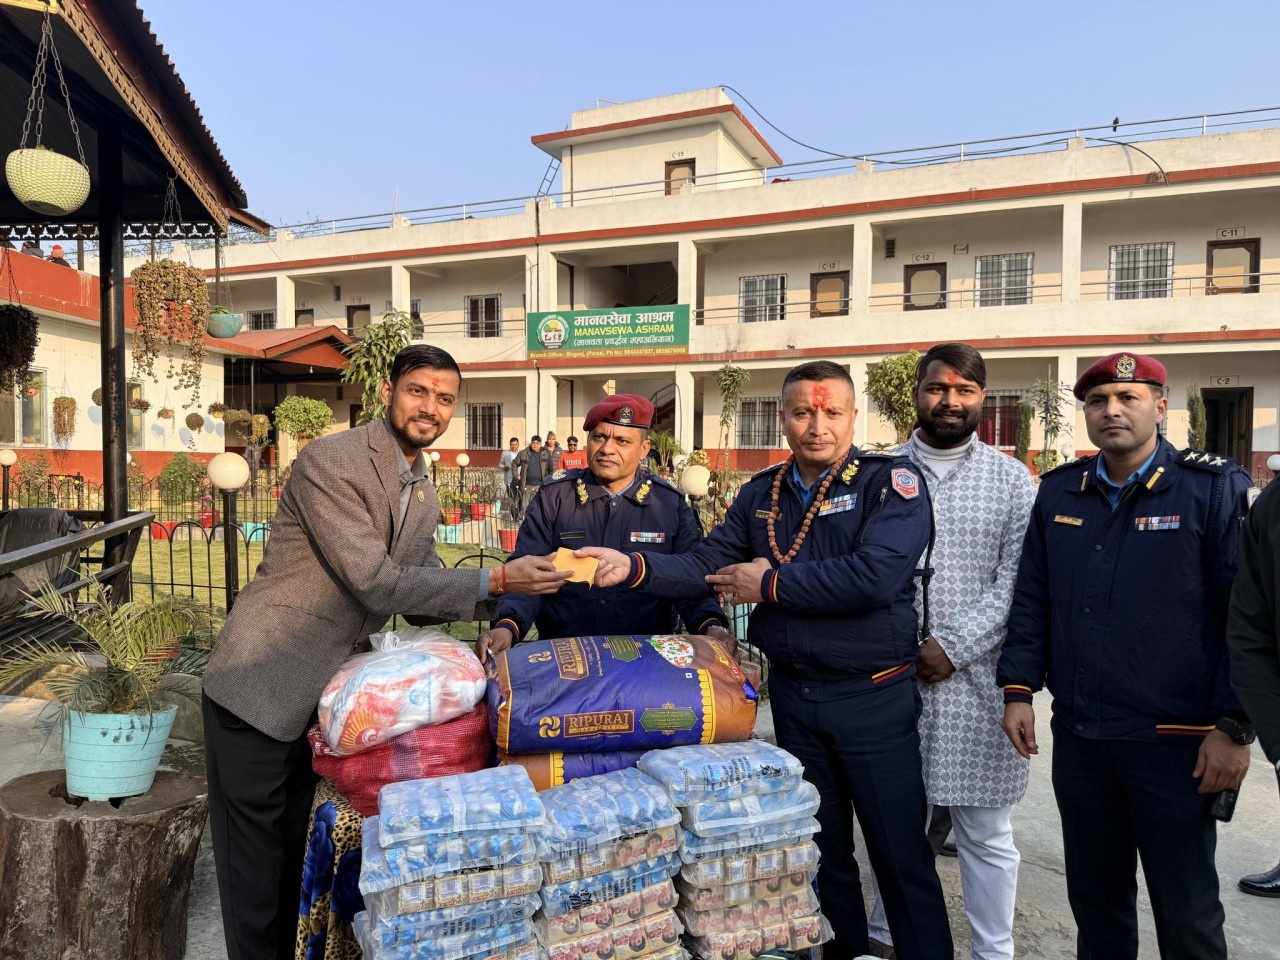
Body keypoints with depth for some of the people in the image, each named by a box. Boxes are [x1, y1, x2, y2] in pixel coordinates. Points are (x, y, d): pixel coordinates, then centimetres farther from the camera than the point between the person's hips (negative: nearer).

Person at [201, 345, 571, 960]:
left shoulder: (425, 498, 7)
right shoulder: (330, 460, -19)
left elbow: (419, 596, 10)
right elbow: (375, 583, -25)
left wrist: (495, 608, -7)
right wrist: (496, 581, -26)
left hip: (315, 695, 7)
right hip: (259, 688, -7)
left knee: (295, 857, 20)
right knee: (256, 870, 5)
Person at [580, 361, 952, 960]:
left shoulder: (891, 483, -12)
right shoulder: (761, 495, 5)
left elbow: (875, 574, -26)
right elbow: (705, 566, 0)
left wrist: (770, 584, -17)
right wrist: (634, 567, -18)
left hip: (873, 697, -5)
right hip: (792, 693, 5)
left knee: (900, 853, 7)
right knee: (820, 848, 20)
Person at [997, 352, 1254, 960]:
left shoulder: (1214, 489, -6)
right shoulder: (1058, 492, 7)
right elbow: (1031, 600, 10)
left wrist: (1235, 727, -11)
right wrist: (1018, 690, 5)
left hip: (1175, 743, -4)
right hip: (1077, 738, 4)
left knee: (1186, 910, 11)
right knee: (1094, 897, 18)